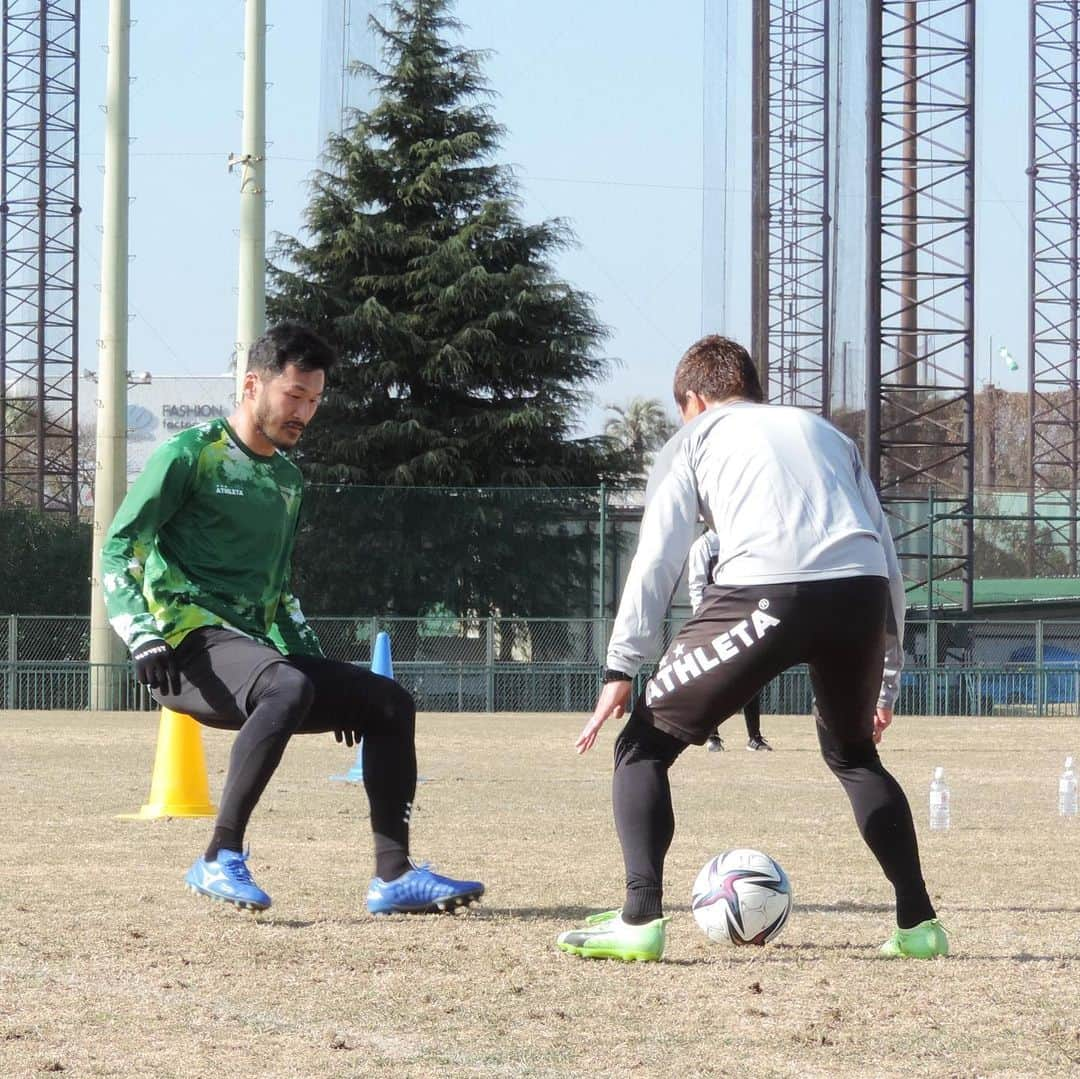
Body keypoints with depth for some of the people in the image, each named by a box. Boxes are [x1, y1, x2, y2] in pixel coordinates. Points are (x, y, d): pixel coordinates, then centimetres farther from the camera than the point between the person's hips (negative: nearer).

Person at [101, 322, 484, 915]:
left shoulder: (288, 479, 20)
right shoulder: (189, 455, -4)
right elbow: (119, 548, -9)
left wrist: (319, 666, 23)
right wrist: (143, 635, -24)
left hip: (253, 648, 8)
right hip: (189, 648, -8)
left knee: (389, 703, 2)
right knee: (288, 686, -36)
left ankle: (394, 877, -1)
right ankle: (220, 860, -34)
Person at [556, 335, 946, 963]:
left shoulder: (695, 436, 23)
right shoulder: (825, 432, 35)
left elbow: (657, 559, 9)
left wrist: (621, 670, 5)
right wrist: (887, 679, 34)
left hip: (765, 593, -4)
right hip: (862, 594, 5)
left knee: (645, 746, 10)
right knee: (854, 755, 30)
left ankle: (641, 919, -6)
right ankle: (918, 923, 24)